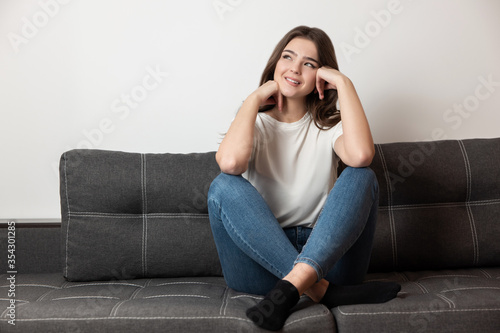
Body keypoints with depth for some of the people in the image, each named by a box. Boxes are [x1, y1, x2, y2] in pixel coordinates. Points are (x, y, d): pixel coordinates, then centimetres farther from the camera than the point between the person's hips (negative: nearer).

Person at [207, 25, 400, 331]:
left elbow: (361, 155, -20)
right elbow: (230, 162, -21)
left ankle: (292, 285, -35)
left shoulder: (328, 125, 8)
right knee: (224, 186, -24)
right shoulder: (255, 123, 6)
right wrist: (254, 99, -7)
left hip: (327, 255, 1)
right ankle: (320, 290, -29)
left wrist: (344, 83, -9)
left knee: (361, 176, -21)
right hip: (260, 257, 0)